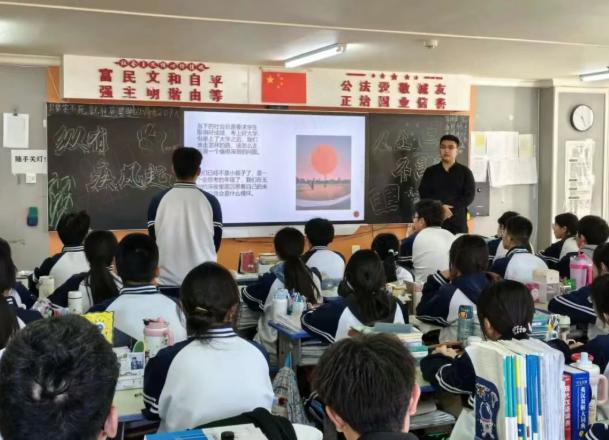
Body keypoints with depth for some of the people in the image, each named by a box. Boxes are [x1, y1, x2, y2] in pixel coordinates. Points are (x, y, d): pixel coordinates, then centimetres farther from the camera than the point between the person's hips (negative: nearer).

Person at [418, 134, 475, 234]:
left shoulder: (465, 172, 7)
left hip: (457, 223, -1)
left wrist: (451, 210, -14)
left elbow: (469, 195, -1)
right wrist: (440, 207, -15)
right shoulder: (430, 171, 10)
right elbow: (424, 194, 1)